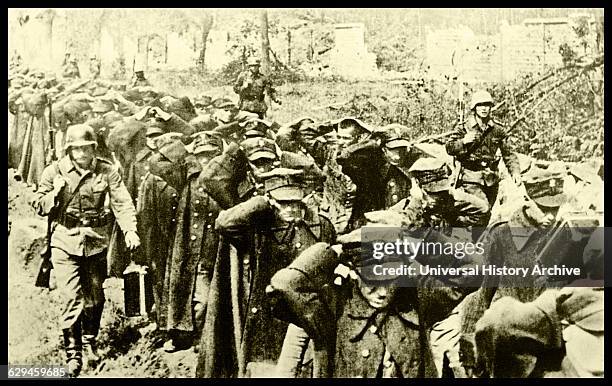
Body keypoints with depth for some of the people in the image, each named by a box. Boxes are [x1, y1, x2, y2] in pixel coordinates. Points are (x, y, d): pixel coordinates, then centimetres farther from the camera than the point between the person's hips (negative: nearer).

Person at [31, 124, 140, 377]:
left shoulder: (107, 171, -3)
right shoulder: (55, 171, -2)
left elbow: (122, 203, -9)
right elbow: (39, 206, 4)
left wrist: (130, 230, -24)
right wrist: (56, 193, -16)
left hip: (97, 242, 2)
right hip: (65, 242, -1)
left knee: (95, 296, 13)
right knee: (72, 298, -8)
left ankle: (89, 341, 37)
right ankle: (73, 353, 5)